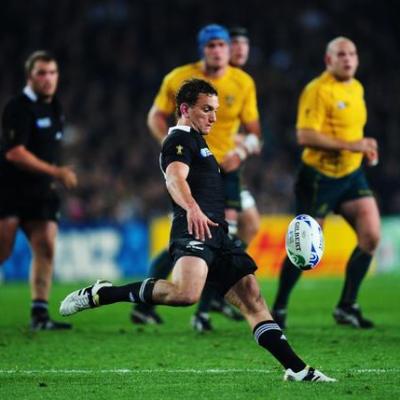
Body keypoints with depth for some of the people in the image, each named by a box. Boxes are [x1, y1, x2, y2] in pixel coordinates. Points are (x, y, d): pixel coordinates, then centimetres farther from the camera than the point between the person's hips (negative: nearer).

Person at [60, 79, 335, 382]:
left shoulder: (198, 143, 31)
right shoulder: (180, 140, -1)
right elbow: (175, 178, -23)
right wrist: (192, 208, -41)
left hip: (218, 236, 10)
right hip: (193, 232, -10)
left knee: (253, 300, 3)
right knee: (186, 293, -33)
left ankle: (297, 369, 0)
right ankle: (100, 294, -20)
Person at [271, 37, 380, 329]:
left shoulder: (357, 88, 11)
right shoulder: (318, 90, -16)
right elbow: (305, 136, -24)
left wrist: (364, 148, 8)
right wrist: (349, 145, -27)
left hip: (352, 174, 7)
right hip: (320, 176, -7)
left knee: (371, 236, -5)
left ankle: (347, 307, 5)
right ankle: (279, 309, 15)